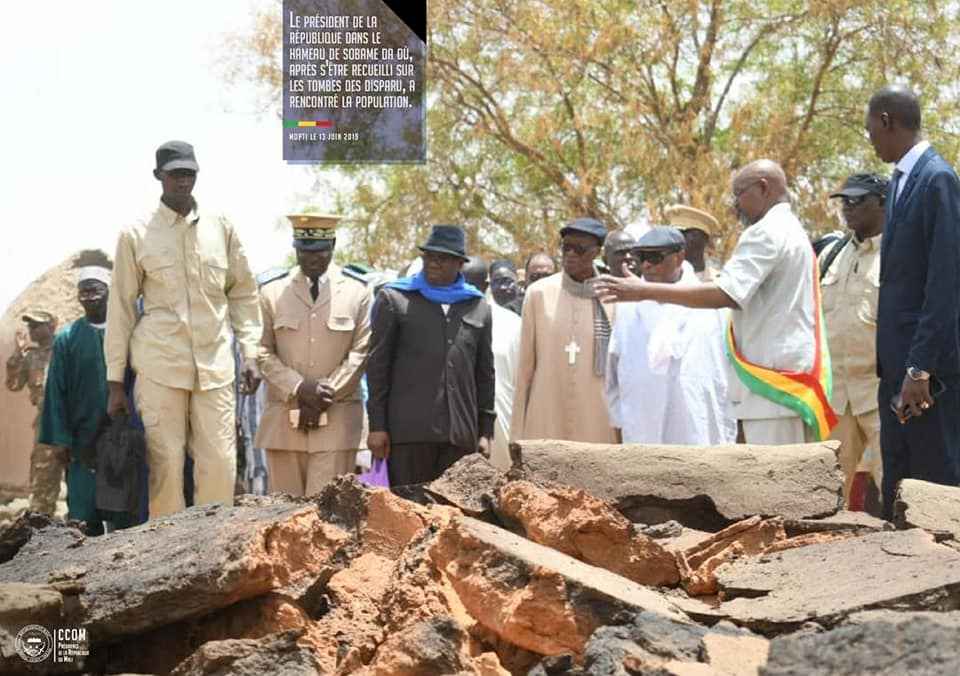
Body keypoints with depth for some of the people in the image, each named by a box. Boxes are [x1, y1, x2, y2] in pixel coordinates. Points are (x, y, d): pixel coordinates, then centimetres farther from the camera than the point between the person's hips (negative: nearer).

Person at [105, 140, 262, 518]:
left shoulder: (221, 229, 8)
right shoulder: (136, 235, 2)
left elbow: (243, 294, 14)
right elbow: (120, 307, 4)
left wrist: (250, 354, 4)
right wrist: (115, 382, 2)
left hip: (215, 366, 2)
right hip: (159, 367, -2)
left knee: (220, 465, -3)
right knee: (165, 465, -3)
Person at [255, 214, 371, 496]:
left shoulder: (357, 291, 6)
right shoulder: (272, 291, 8)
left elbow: (361, 353, 2)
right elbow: (263, 353, 4)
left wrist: (326, 395, -7)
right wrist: (299, 389, -10)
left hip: (336, 419, -1)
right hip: (283, 418, 1)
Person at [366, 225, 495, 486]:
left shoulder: (478, 306, 16)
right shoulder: (393, 298, 8)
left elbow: (484, 374, 18)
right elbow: (377, 365, 4)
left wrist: (485, 431, 13)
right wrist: (377, 425, -2)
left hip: (461, 434, 3)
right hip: (409, 430, -3)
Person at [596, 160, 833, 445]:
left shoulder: (765, 233, -11)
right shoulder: (795, 232, 22)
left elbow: (724, 294, -22)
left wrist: (645, 291, -22)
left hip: (772, 379, -10)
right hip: (794, 377, 10)